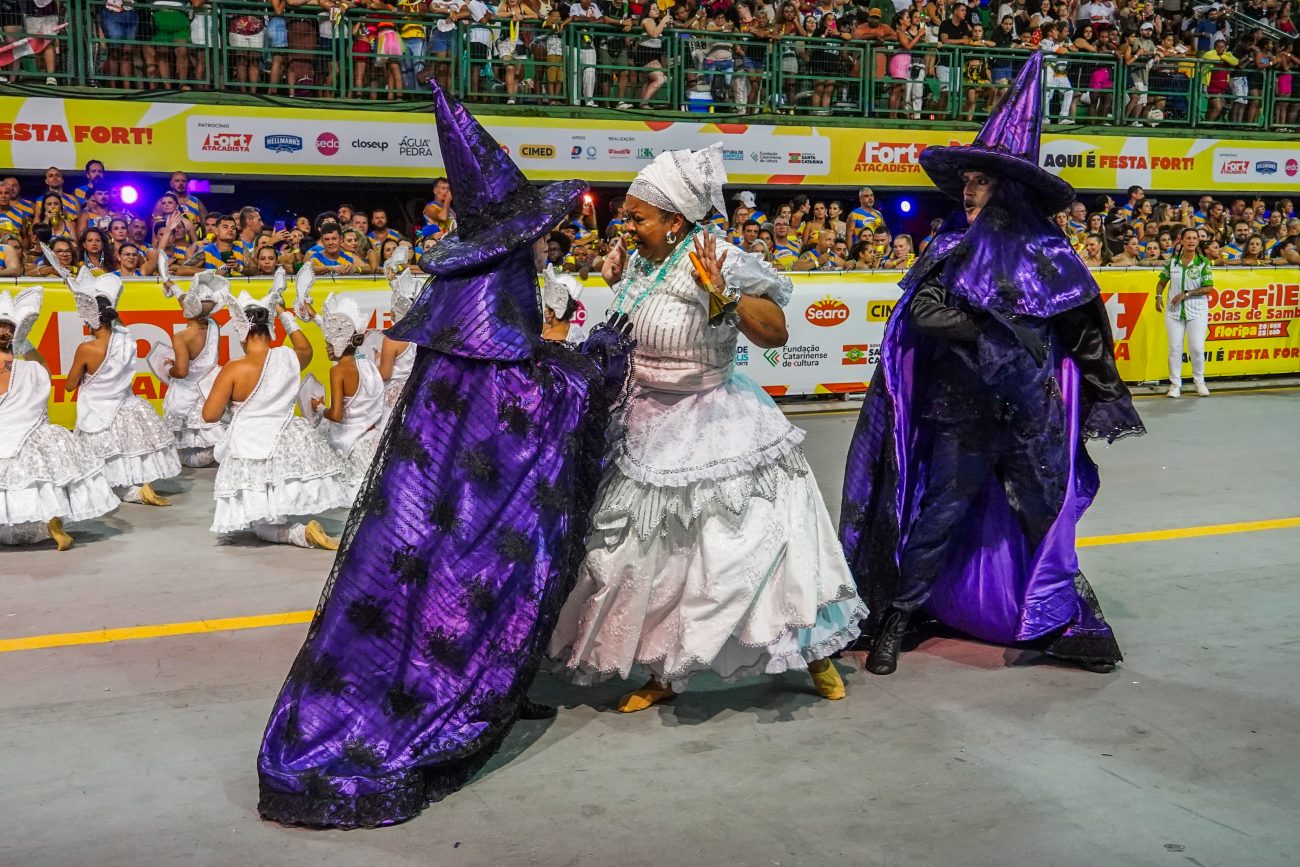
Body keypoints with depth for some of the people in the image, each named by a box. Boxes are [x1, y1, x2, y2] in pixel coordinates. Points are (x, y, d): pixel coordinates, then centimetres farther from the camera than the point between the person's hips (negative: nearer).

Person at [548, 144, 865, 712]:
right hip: (650, 425, 7)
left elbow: (776, 332, -22)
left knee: (761, 539, -1)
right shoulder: (640, 262, 2)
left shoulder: (716, 260, -18)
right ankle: (662, 674, 26)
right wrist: (616, 286, 7)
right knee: (644, 554, 10)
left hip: (714, 425, -6)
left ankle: (813, 650, 22)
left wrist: (722, 293, -33)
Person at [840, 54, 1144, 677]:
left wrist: (1104, 406, 8)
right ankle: (896, 617, 14)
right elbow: (924, 311, -13)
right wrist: (996, 333, -15)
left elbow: (1086, 334, 6)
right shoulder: (954, 247, 1)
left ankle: (1064, 622, 26)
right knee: (940, 515, 2)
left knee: (1045, 519, 11)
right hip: (963, 413, -1)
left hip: (1034, 417, 1)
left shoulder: (1047, 253, 0)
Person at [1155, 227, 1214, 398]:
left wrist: (1186, 294, -14)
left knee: (1197, 348, -2)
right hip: (1174, 310, 2)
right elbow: (1162, 281, 15)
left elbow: (1208, 288, -7)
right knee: (1175, 348, 3)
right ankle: (1175, 384, 10)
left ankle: (1199, 381, 17)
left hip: (1197, 311, -2)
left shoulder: (1203, 262, -4)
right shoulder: (1172, 261, 4)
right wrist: (1159, 296, -2)